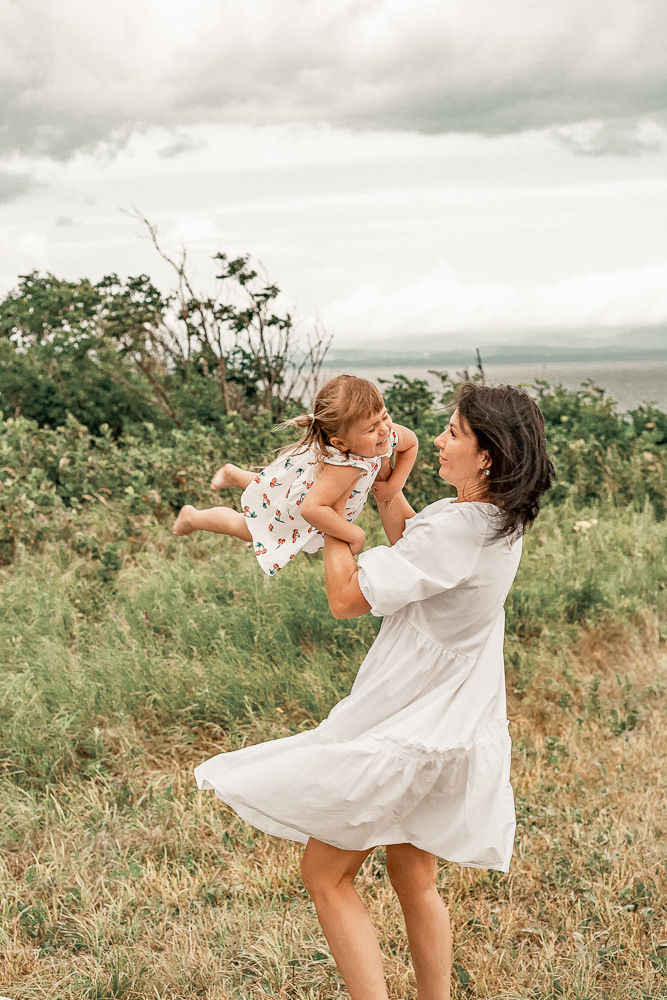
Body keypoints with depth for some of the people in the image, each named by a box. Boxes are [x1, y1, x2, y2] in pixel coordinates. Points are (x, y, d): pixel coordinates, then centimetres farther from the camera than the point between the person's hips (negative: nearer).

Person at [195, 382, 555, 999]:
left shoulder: (457, 528, -27)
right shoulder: (500, 518, 1)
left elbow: (346, 598, -21)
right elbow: (409, 537, 21)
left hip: (407, 729, -9)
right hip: (448, 721, 9)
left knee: (326, 875, 4)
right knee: (414, 879, 22)